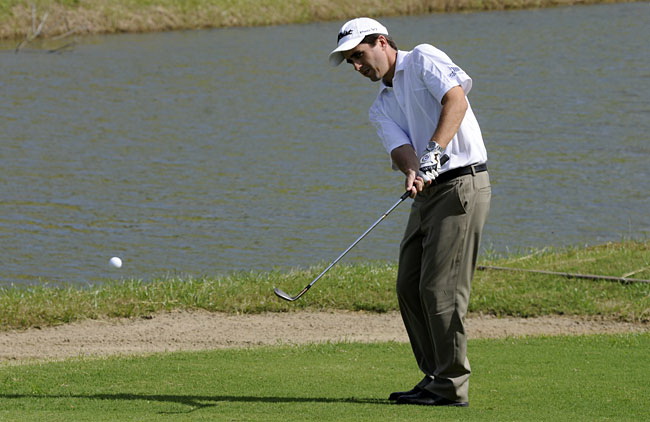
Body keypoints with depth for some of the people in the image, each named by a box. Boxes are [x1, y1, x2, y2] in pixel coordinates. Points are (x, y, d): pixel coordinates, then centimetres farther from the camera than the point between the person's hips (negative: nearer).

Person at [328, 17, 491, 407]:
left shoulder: (423, 60, 1)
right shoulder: (382, 107, 20)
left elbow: (456, 99, -15)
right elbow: (400, 147, 1)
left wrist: (434, 152, -26)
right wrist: (412, 171, -22)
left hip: (462, 182, -9)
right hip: (427, 194, 9)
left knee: (441, 287, -12)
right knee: (409, 287, 7)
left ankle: (452, 386, -7)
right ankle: (434, 377, 15)